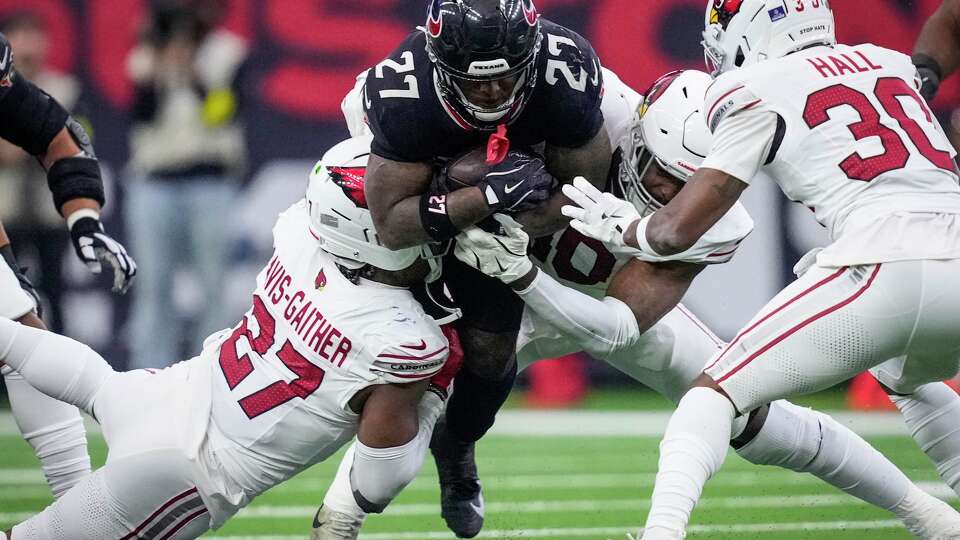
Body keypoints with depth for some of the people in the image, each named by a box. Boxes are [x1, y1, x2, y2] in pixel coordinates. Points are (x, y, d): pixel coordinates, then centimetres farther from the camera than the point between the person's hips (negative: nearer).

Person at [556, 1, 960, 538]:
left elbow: (676, 232, 8)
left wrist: (617, 226, 28)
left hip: (887, 265, -6)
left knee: (717, 392, 5)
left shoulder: (759, 92, 8)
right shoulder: (890, 62, 25)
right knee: (910, 381, 38)